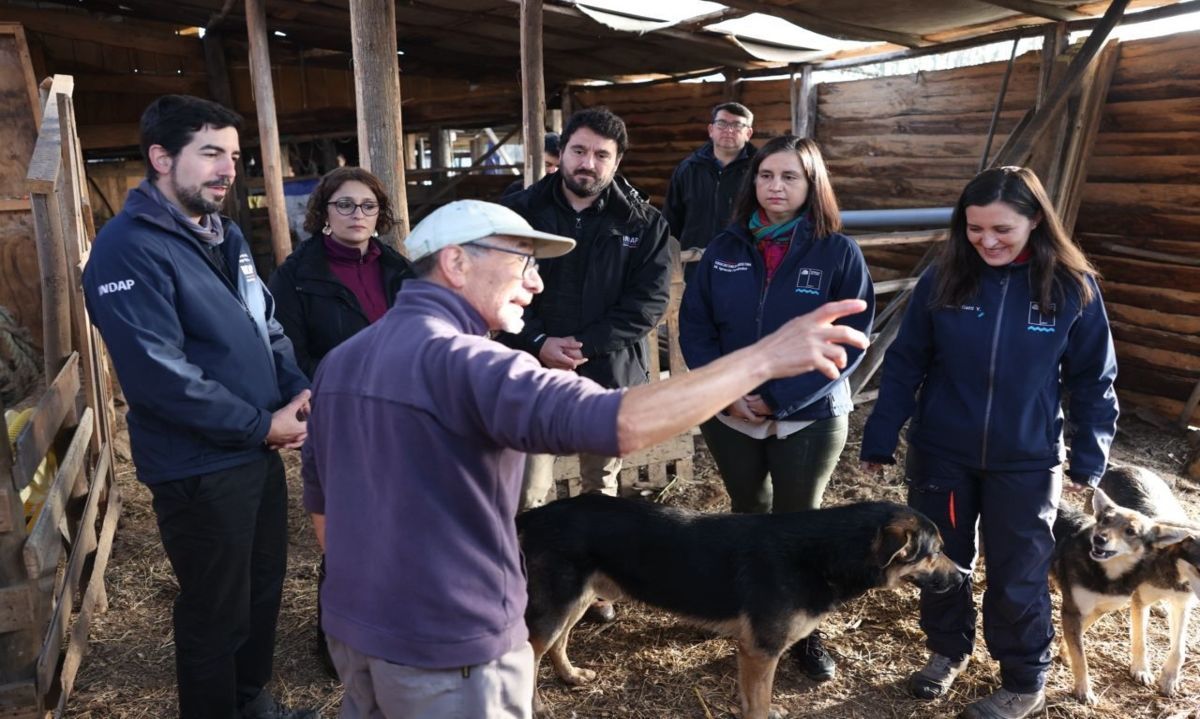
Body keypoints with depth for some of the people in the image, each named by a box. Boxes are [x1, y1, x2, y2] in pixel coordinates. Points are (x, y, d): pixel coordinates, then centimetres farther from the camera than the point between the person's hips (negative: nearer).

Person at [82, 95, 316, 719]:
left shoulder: (224, 235, 10)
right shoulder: (129, 248, -18)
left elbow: (266, 327, 15)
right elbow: (159, 378, -24)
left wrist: (300, 389, -4)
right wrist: (262, 425, -19)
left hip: (258, 452, 9)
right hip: (198, 469, -8)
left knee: (264, 586, 22)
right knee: (216, 612, 9)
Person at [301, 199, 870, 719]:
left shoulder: (341, 360, 4)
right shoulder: (457, 360, -25)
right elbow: (621, 424, -38)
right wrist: (766, 356, -32)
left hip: (351, 627, 9)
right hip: (445, 647, -8)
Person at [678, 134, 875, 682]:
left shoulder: (839, 253, -10)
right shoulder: (725, 248, -2)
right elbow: (693, 324, -1)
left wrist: (780, 398, -19)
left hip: (810, 419, -3)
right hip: (730, 416, 3)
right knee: (748, 514, 20)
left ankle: (805, 631, 32)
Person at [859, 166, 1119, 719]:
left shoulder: (1072, 287, -9)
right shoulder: (943, 278, -8)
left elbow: (1092, 380, 1)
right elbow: (905, 363, -3)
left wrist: (1089, 458, -1)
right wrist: (880, 439, -5)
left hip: (1026, 463, -1)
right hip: (940, 454, 2)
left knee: (1017, 578, 9)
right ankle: (947, 650, 42)